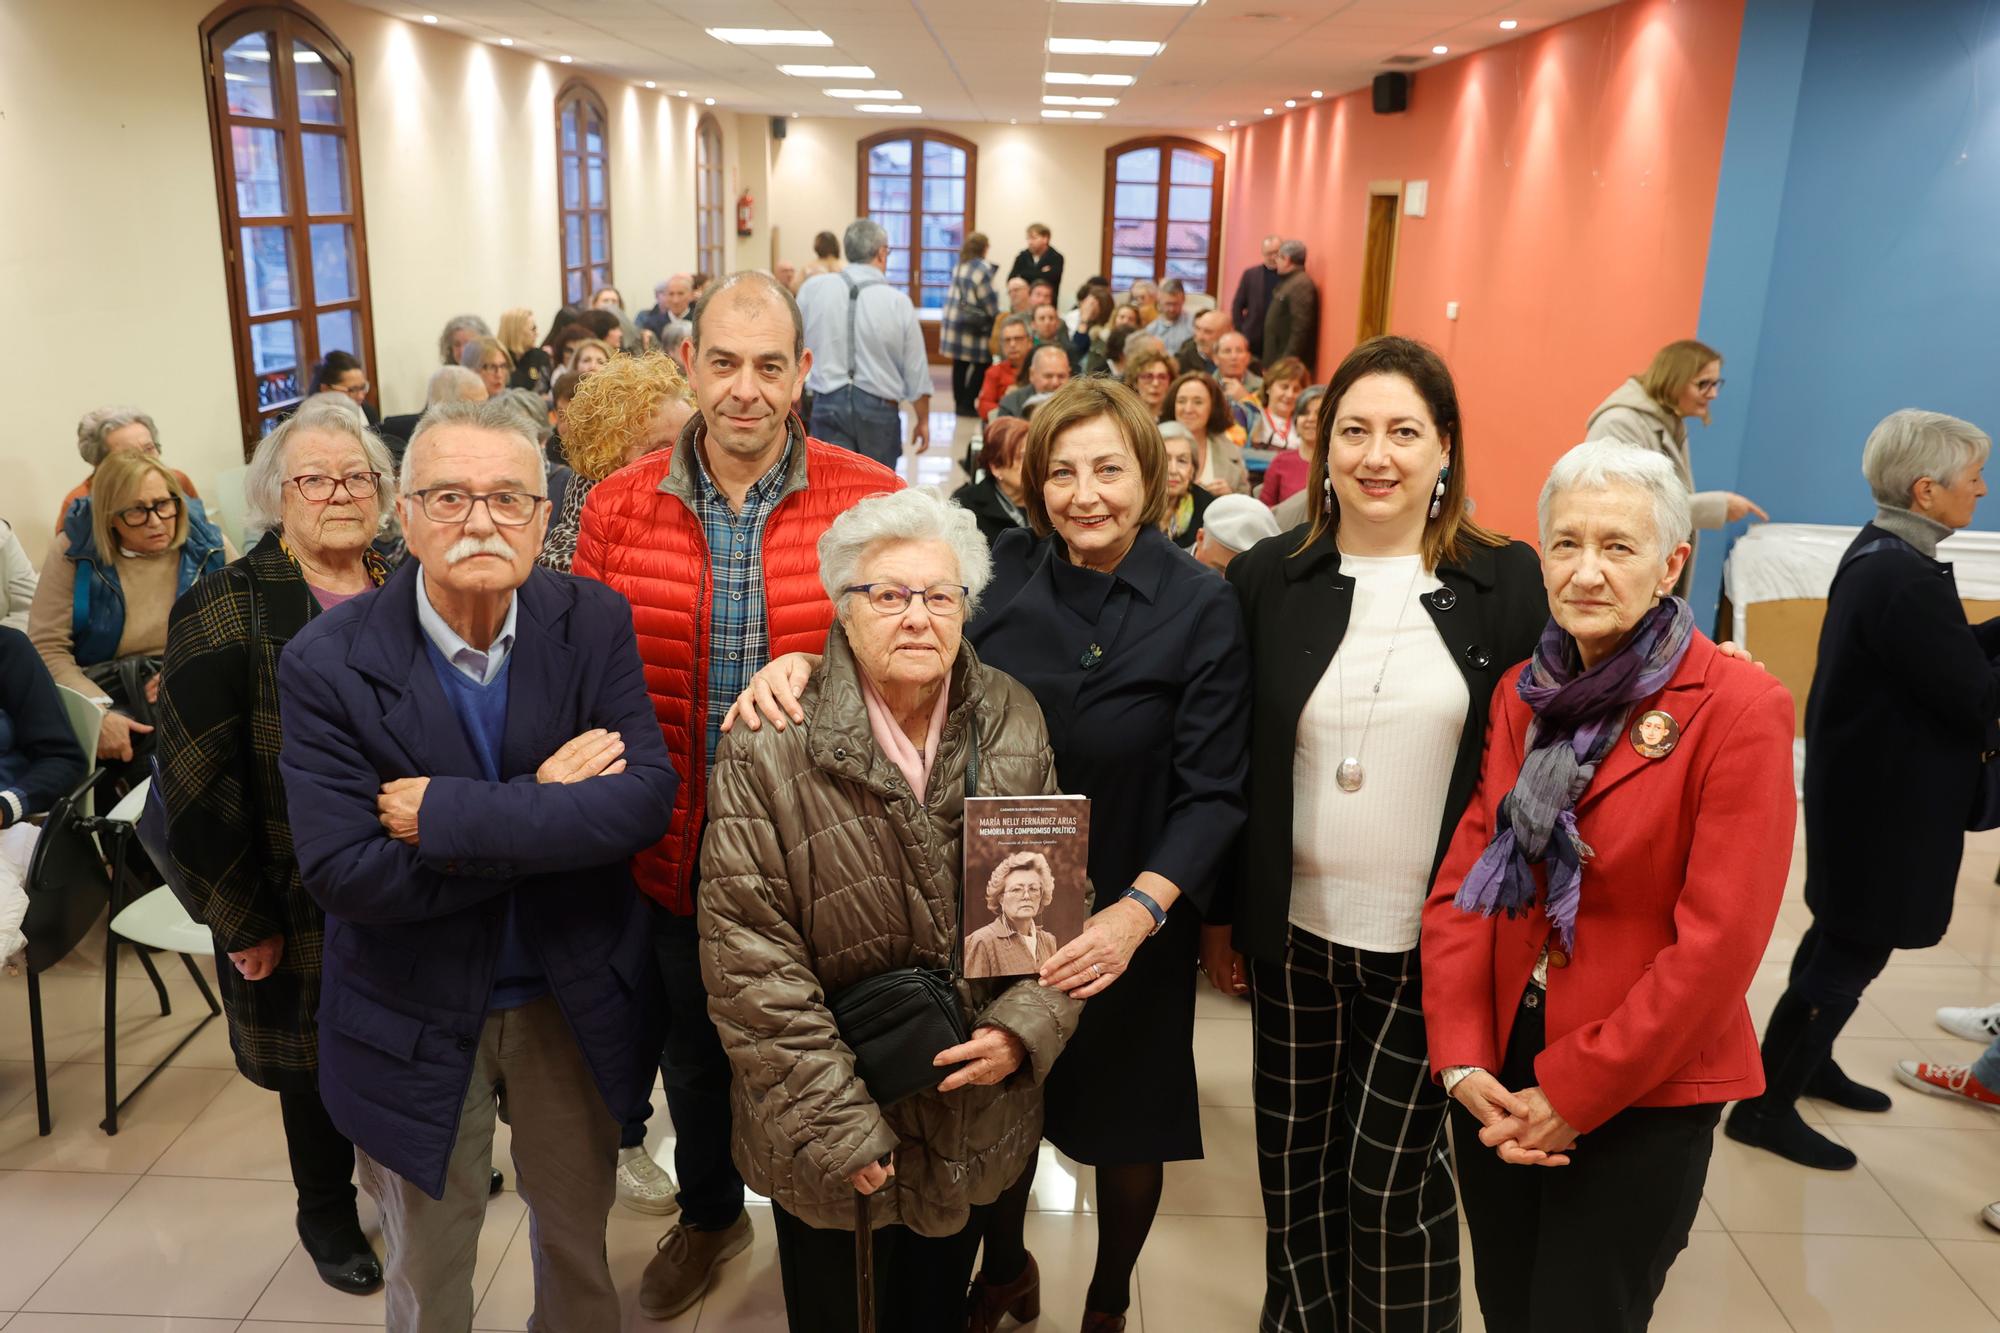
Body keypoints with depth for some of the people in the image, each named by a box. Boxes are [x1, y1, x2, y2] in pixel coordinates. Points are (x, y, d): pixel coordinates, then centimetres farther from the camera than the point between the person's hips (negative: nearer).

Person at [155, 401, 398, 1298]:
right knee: (317, 1061, 15)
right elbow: (194, 778, -13)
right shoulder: (228, 611, -11)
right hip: (303, 909, -3)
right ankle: (326, 1214, 40)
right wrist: (241, 921, -12)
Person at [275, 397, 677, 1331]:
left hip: (576, 1000, 2)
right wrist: (545, 811, -24)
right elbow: (342, 873, -23)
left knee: (578, 1243, 24)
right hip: (414, 1020, -1)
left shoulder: (594, 625, -11)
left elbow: (646, 799, -21)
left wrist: (448, 816, -27)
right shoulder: (327, 663, -17)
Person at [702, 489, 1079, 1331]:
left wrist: (1024, 1028, -12)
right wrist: (834, 1125, -18)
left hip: (975, 1112, 3)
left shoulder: (1016, 726, -5)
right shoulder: (770, 748, -18)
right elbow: (748, 955, -18)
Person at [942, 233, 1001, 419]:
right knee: (982, 364, 0)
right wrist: (996, 315, 5)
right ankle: (968, 404, -2)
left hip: (953, 319, 8)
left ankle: (960, 403, 15)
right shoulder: (983, 268, -11)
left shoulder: (959, 266, 12)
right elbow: (988, 298, -9)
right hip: (974, 324, -8)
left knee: (959, 365, 11)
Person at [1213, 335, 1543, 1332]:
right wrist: (1219, 917, 5)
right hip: (1296, 934, 2)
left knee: (1393, 1177, 7)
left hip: (1435, 943, -2)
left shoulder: (1509, 585, -4)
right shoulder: (1267, 580, -1)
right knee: (1296, 1166, 16)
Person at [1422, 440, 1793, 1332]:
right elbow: (1464, 879, 1)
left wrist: (1573, 1095, -15)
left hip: (1641, 1099, -5)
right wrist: (1462, 1058, -10)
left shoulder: (1740, 708, -14)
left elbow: (1718, 940, -17)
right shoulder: (1522, 692, 3)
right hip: (1502, 1078, 5)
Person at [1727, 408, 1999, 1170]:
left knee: (1840, 934, 23)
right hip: (1887, 800, -10)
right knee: (1854, 954, 1)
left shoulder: (1880, 552, 4)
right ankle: (1766, 1108, 12)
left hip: (1862, 784, 10)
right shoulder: (1905, 581, -27)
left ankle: (1807, 1063, 41)